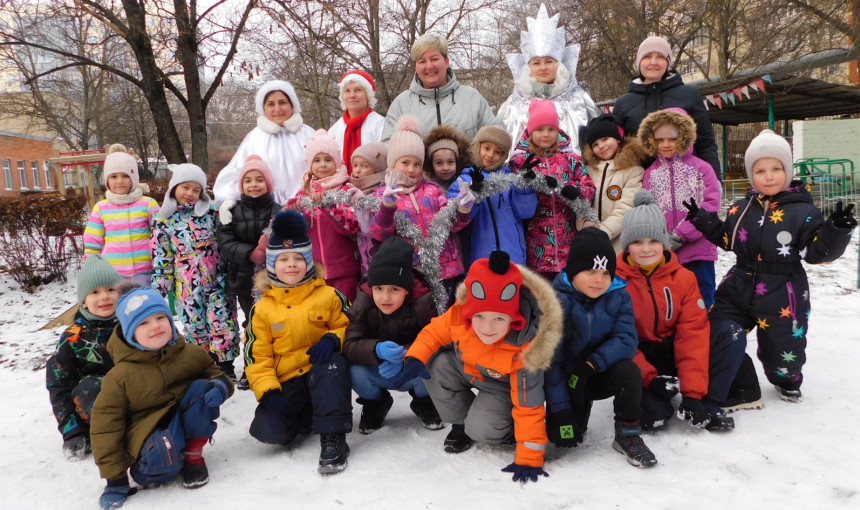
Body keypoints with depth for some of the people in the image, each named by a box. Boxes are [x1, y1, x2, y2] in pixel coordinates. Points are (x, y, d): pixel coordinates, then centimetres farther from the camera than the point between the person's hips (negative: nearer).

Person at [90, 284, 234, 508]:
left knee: (202, 388, -25)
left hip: (188, 425, 4)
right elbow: (105, 426, -9)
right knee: (160, 463, -39)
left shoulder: (191, 353, -3)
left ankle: (194, 456, -7)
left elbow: (214, 372, 10)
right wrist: (115, 479, -11)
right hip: (149, 435, -3)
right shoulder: (119, 377, -12)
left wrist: (220, 385, -19)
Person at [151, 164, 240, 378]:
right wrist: (159, 289, 2)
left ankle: (226, 366, 12)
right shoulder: (164, 221, 3)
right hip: (186, 286, 0)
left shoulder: (210, 213, 4)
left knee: (223, 323, -3)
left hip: (216, 280, 0)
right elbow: (161, 259, 4)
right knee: (195, 328, 7)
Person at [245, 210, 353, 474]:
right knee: (270, 431, -22)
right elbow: (256, 357, 0)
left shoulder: (328, 296, -2)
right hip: (287, 381, 2)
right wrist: (268, 393, -13)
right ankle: (306, 417, 12)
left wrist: (332, 339, -18)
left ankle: (333, 437, -31)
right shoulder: (262, 309, 0)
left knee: (332, 364, -37)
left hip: (324, 372, -1)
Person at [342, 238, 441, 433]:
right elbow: (350, 345, -25)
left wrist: (405, 354, -42)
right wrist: (377, 349, -46)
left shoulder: (422, 303, -22)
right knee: (356, 371, -29)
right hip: (379, 375, 1)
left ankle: (423, 403, 5)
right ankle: (375, 404, 7)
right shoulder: (362, 305, -17)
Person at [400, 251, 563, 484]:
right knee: (435, 363, -22)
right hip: (465, 367, 5)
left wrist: (529, 458, -28)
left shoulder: (522, 351, -40)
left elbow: (528, 406, -31)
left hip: (502, 386, -5)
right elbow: (435, 332, -10)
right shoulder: (458, 314, -33)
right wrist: (416, 356, -29)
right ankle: (460, 422, 2)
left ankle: (509, 429, 10)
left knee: (482, 428, -28)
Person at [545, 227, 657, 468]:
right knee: (559, 435, -17)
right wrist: (561, 409, -22)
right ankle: (580, 409, 18)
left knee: (629, 371, -30)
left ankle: (628, 435, -7)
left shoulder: (618, 297, -9)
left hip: (602, 375, 2)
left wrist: (592, 363, -33)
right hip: (567, 380, -1)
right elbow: (550, 360, -20)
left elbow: (626, 340, -18)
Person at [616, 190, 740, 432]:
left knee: (734, 337, -17)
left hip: (675, 352, 5)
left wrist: (693, 391, -19)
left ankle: (708, 405, -13)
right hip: (638, 359, -4)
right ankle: (651, 404, 2)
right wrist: (649, 377, -29)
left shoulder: (683, 277, -4)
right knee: (655, 414, -33)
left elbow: (693, 333, -10)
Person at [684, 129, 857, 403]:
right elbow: (725, 239, 17)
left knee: (782, 348, 10)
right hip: (739, 289, 4)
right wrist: (702, 218, 8)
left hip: (781, 296, -3)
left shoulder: (803, 211, -9)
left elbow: (817, 252, -11)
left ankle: (787, 382, 46)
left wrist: (836, 231, -28)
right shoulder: (740, 209, 4)